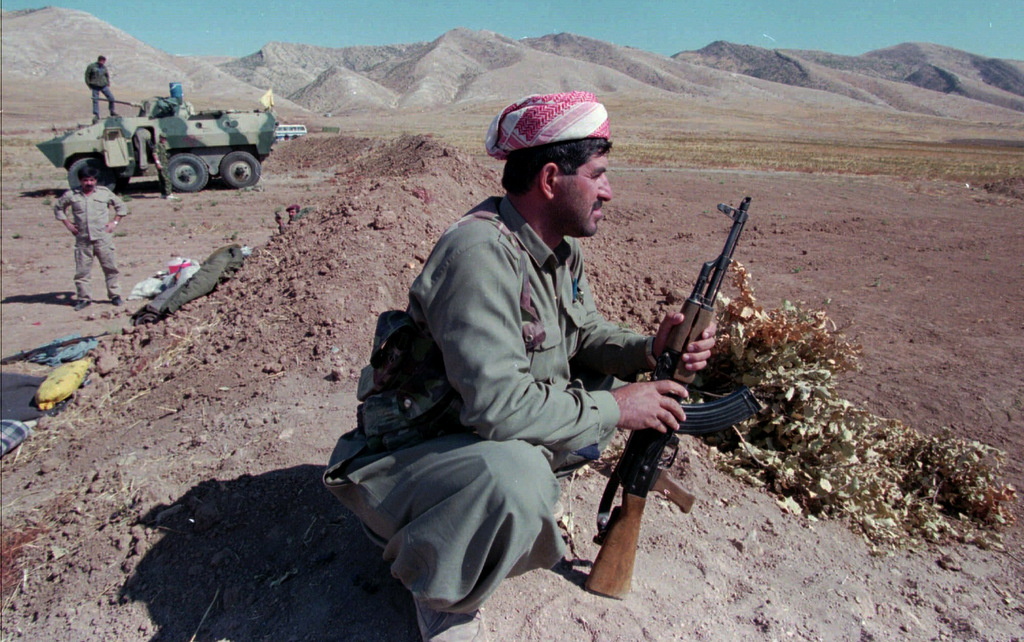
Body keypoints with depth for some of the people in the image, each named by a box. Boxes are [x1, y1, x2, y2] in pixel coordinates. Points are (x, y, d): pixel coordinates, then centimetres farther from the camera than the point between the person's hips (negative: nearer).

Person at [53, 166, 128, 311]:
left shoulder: (105, 192, 5)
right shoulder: (71, 195, 6)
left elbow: (121, 207, 14)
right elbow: (58, 208, 21)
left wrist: (114, 222, 4)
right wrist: (68, 224, 10)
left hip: (103, 238, -1)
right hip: (82, 239, 1)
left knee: (110, 267, 2)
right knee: (81, 270, 3)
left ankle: (115, 295, 13)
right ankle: (83, 298, 13)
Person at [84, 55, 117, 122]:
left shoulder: (104, 67, 8)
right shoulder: (91, 66, -3)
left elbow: (107, 76, 21)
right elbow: (87, 75, 3)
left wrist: (108, 83, 11)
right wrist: (89, 84, 0)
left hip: (104, 86, 3)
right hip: (95, 86, -3)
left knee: (111, 97, -8)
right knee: (95, 100, 0)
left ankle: (113, 112, 9)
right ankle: (96, 115, 8)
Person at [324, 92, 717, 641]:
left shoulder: (558, 247, 0)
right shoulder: (481, 252, -29)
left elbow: (584, 333, 9)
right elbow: (496, 404, -35)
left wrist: (648, 350, -10)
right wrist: (611, 410, -23)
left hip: (495, 434, 9)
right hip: (411, 456, -8)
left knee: (612, 382, 9)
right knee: (517, 473, -37)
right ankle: (439, 595, -6)